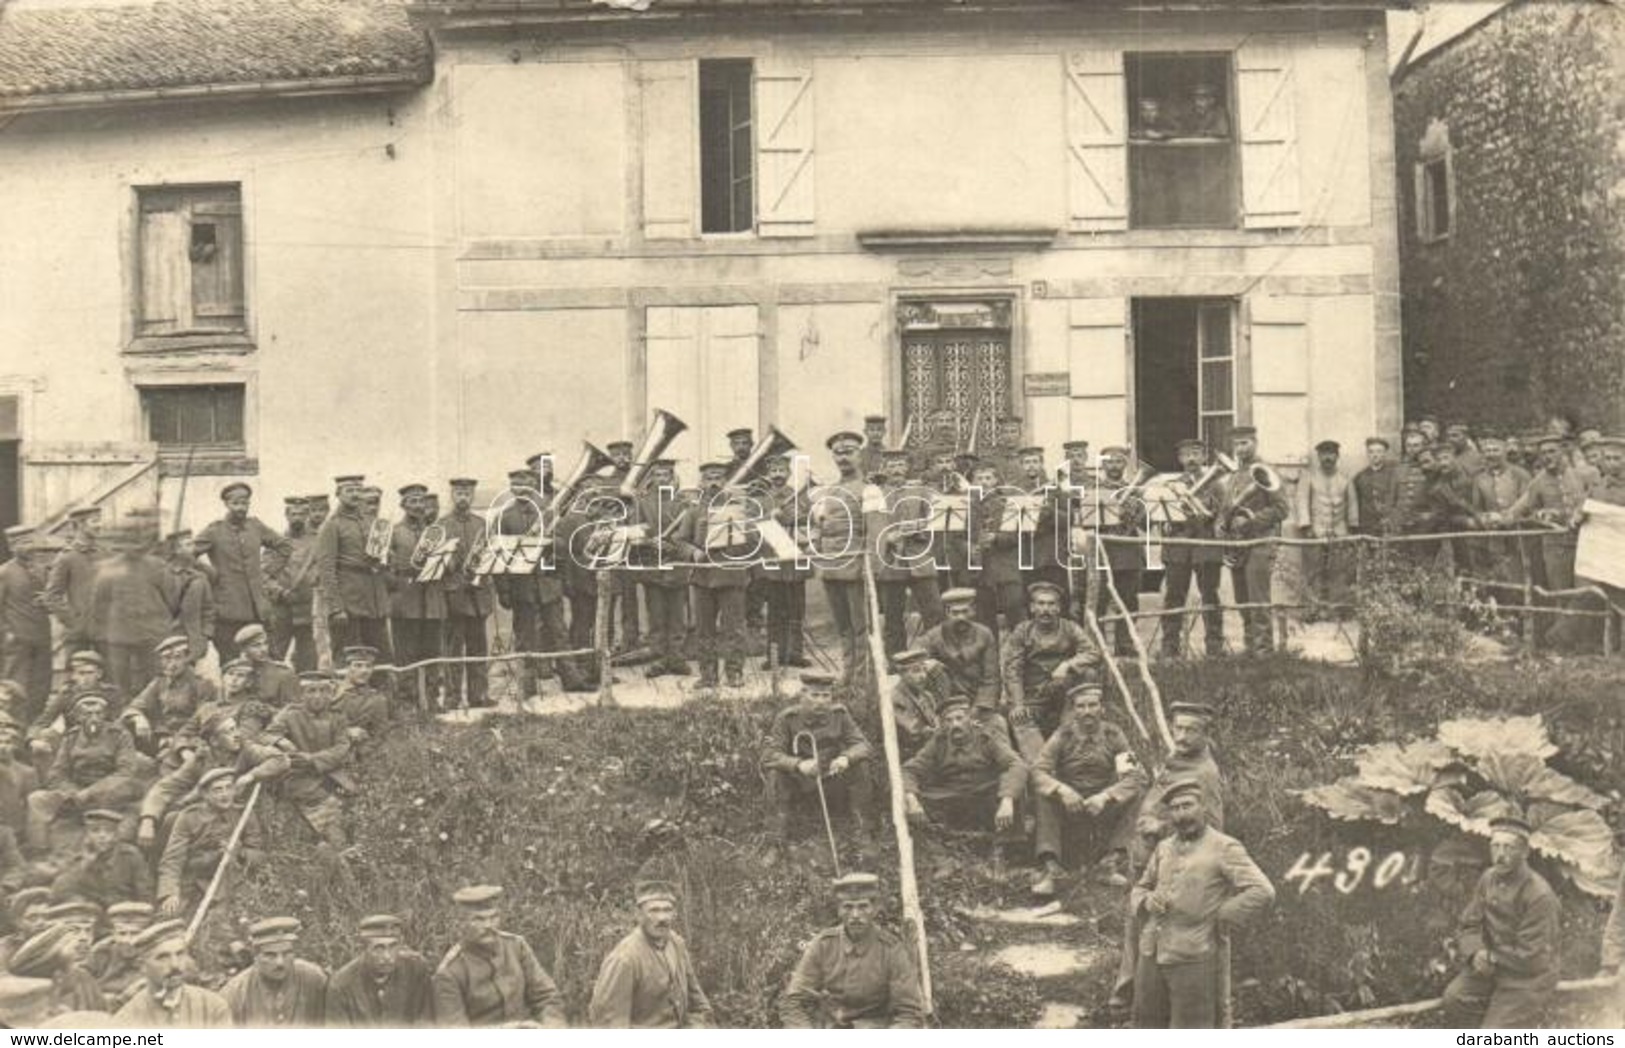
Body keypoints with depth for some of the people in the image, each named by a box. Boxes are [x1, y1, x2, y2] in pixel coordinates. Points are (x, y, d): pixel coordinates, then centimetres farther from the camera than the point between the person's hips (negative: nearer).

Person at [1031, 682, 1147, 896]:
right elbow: (1037, 772, -17)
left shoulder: (1113, 736, -6)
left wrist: (1105, 797, -32)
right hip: (1068, 808, -1)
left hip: (1104, 808, 1)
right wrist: (1062, 790, -37)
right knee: (1046, 796, -28)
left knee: (1131, 794, -23)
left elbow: (1136, 777, -16)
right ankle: (1051, 867, -29)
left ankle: (1109, 864, -17)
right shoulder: (1063, 736, -8)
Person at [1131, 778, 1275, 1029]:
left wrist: (1220, 922, -12)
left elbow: (1263, 892, -16)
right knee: (1149, 1026, 13)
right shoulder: (1164, 848, 12)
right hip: (1152, 955, 6)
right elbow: (1137, 891, 21)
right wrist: (1147, 900, -3)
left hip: (1193, 959, -6)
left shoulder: (1224, 848, -6)